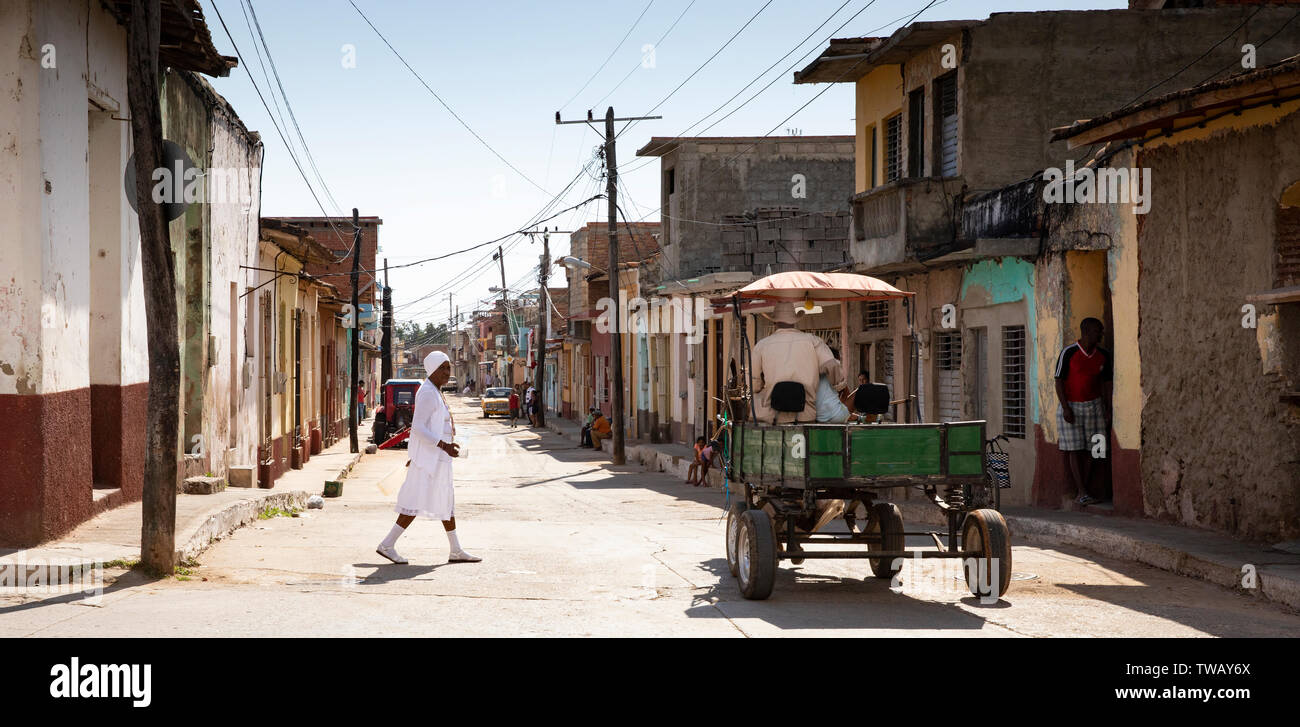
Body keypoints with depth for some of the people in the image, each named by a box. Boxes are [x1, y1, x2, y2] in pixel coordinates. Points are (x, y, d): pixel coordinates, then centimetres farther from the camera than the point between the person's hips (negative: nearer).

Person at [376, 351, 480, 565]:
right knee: (419, 502, -9)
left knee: (446, 501, 13)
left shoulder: (434, 392, 15)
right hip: (430, 457, -10)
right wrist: (443, 445, -28)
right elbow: (417, 427, -24)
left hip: (437, 457, 10)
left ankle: (456, 551, 18)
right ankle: (387, 545, -5)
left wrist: (415, 454, 24)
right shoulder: (428, 393, -16)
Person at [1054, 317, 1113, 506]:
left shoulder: (1103, 355, 3)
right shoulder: (1069, 353, -11)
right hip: (1071, 406, -4)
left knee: (1091, 449, 0)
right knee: (1075, 450, -6)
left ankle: (1082, 492, 6)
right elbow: (1059, 381, -9)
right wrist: (1065, 408, -15)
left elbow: (1106, 383, 10)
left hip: (1094, 405, 4)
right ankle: (1081, 493, -7)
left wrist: (1108, 410, 5)